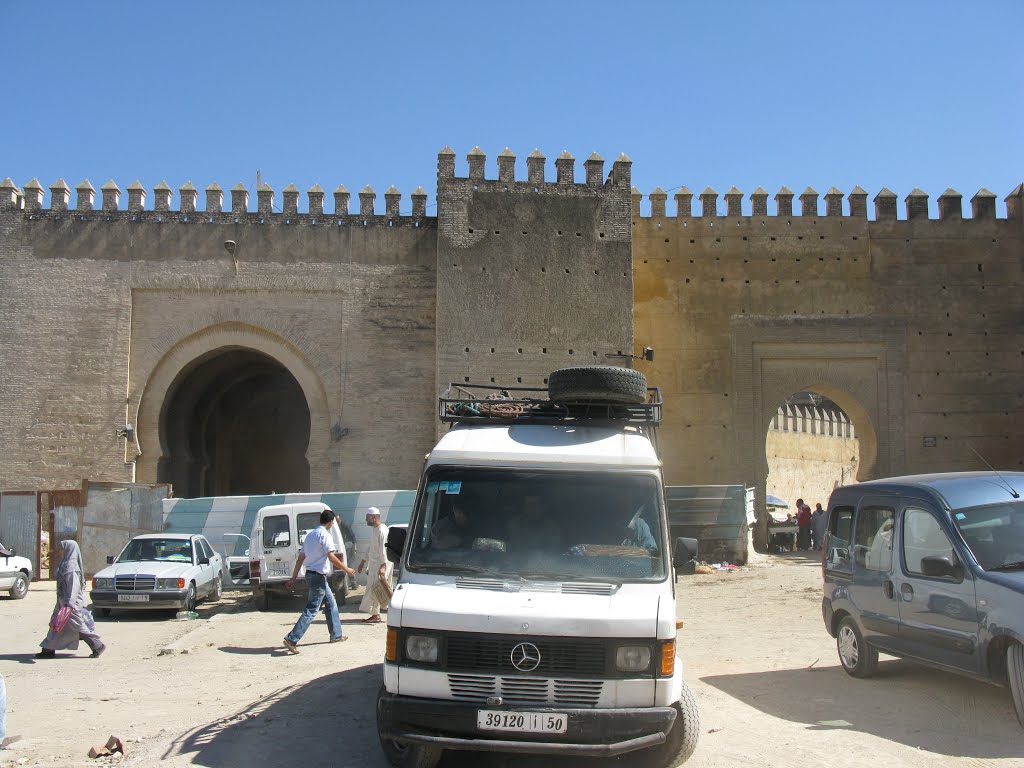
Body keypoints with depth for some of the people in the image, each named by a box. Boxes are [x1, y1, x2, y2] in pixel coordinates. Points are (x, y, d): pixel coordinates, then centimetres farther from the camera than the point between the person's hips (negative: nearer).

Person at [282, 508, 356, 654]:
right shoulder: (324, 534, -14)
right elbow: (332, 557, -21)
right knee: (311, 611, -10)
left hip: (311, 574, 10)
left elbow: (300, 558, 14)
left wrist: (293, 578, 16)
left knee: (331, 604, 19)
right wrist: (346, 569, -10)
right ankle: (292, 639, -15)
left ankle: (336, 635, 26)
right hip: (318, 577, -10)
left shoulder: (310, 535, 14)